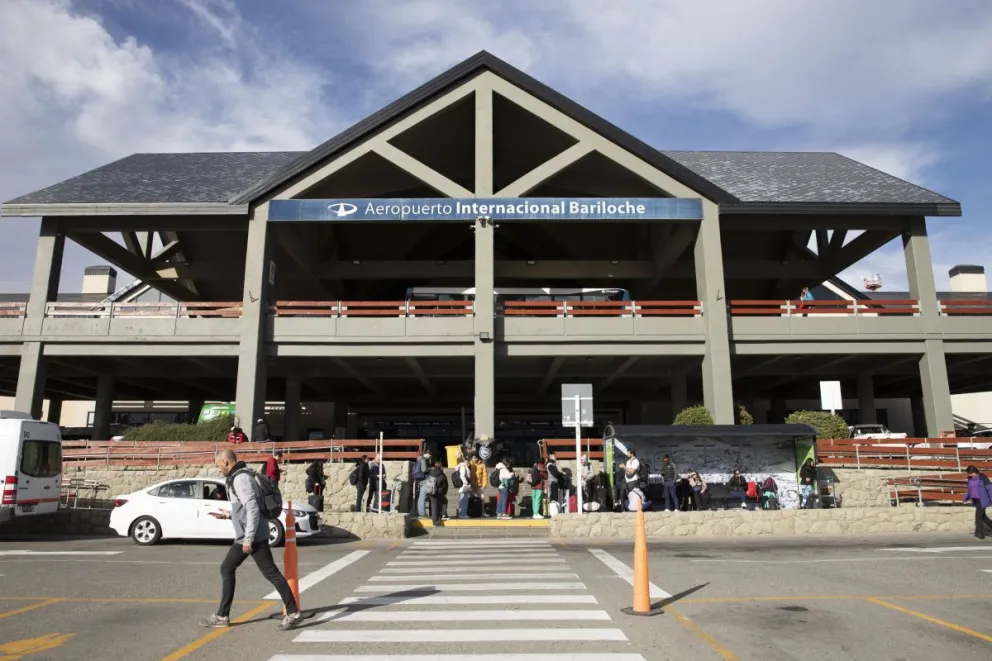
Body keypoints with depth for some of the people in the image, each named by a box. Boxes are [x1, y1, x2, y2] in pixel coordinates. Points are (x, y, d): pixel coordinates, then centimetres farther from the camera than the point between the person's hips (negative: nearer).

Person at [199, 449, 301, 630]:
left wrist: (249, 538, -23)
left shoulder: (241, 478, -15)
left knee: (270, 573, -7)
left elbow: (253, 508, -23)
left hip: (254, 537, -10)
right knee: (227, 569, 15)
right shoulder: (237, 477, 16)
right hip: (244, 537, 10)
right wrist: (229, 515, 21)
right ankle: (222, 616, 24)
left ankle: (293, 613, -3)